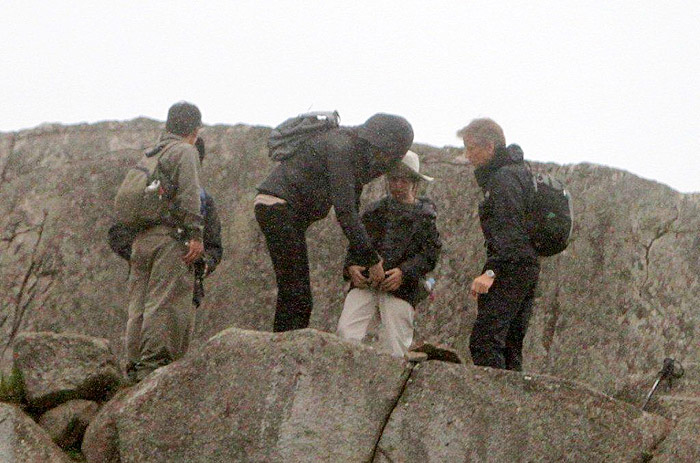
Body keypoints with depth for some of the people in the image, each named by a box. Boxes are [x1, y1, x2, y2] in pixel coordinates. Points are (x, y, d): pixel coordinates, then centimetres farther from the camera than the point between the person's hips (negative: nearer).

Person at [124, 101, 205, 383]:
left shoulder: (147, 156, 23)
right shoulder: (184, 151, 0)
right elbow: (188, 194, -13)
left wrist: (132, 237, 19)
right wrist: (195, 234, -15)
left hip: (140, 237, 8)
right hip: (170, 236, -8)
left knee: (139, 303, 6)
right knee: (166, 301, -10)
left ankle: (134, 364, 6)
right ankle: (154, 361, -16)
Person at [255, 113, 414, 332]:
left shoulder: (357, 153, 13)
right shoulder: (341, 147, -17)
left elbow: (351, 210, 16)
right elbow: (345, 212, -20)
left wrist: (369, 258, 10)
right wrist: (372, 260, -14)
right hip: (278, 207, -10)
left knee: (292, 296, 9)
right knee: (298, 298, -13)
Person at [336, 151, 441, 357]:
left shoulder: (424, 214, 9)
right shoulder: (375, 211, 19)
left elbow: (430, 253, 1)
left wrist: (404, 273, -15)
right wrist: (351, 266, -5)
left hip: (401, 287, -3)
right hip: (365, 282, 3)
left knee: (394, 349, -9)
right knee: (346, 333, -17)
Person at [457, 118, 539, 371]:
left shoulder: (504, 178, -12)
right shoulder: (518, 170, 20)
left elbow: (510, 232, -22)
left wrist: (491, 271, -28)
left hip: (510, 269, -11)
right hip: (529, 267, 11)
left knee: (484, 341, -17)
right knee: (511, 345, 9)